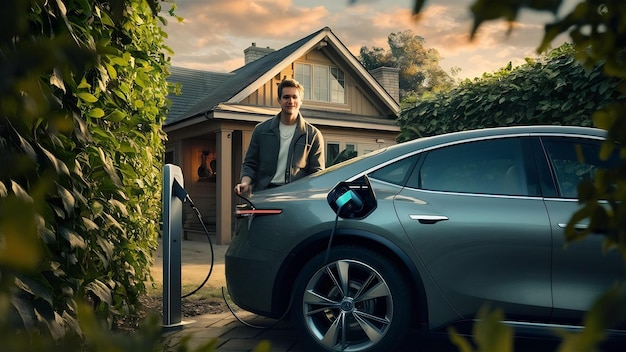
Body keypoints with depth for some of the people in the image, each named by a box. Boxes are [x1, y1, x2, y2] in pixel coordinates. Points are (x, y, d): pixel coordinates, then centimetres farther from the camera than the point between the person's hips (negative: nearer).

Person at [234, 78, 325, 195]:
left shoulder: (313, 134, 10)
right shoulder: (261, 129, 15)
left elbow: (317, 172, 9)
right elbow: (250, 163, 18)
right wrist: (245, 182, -2)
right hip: (264, 193, 1)